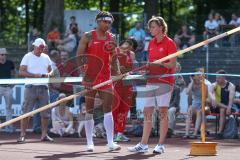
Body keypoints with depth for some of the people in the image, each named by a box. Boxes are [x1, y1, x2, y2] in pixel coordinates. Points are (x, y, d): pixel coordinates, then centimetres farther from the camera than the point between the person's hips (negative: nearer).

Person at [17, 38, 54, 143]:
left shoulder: (46, 57, 14)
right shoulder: (27, 57, 0)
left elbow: (50, 70, 20)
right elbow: (21, 72, -8)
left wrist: (48, 74, -5)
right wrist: (35, 75, -18)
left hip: (43, 87, 5)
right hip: (31, 87, -5)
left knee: (45, 113, 4)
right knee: (26, 112, -7)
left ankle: (44, 135, 11)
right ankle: (22, 135, -5)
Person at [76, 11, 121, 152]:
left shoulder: (111, 38, 10)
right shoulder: (88, 37, -3)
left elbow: (113, 58, 14)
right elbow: (80, 56, -5)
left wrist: (117, 71, -2)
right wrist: (83, 71, -17)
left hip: (105, 77, 4)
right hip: (90, 77, -4)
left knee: (108, 108, -3)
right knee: (89, 110, 3)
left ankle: (111, 142, -5)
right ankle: (90, 143, 7)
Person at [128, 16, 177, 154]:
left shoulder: (169, 43, -5)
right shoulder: (152, 43, 15)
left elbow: (173, 64, -10)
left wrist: (159, 64, -22)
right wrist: (146, 68, 3)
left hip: (164, 82, -7)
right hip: (151, 81, 7)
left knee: (163, 112, -5)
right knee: (147, 112, 4)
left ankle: (161, 145, -1)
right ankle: (144, 144, 7)